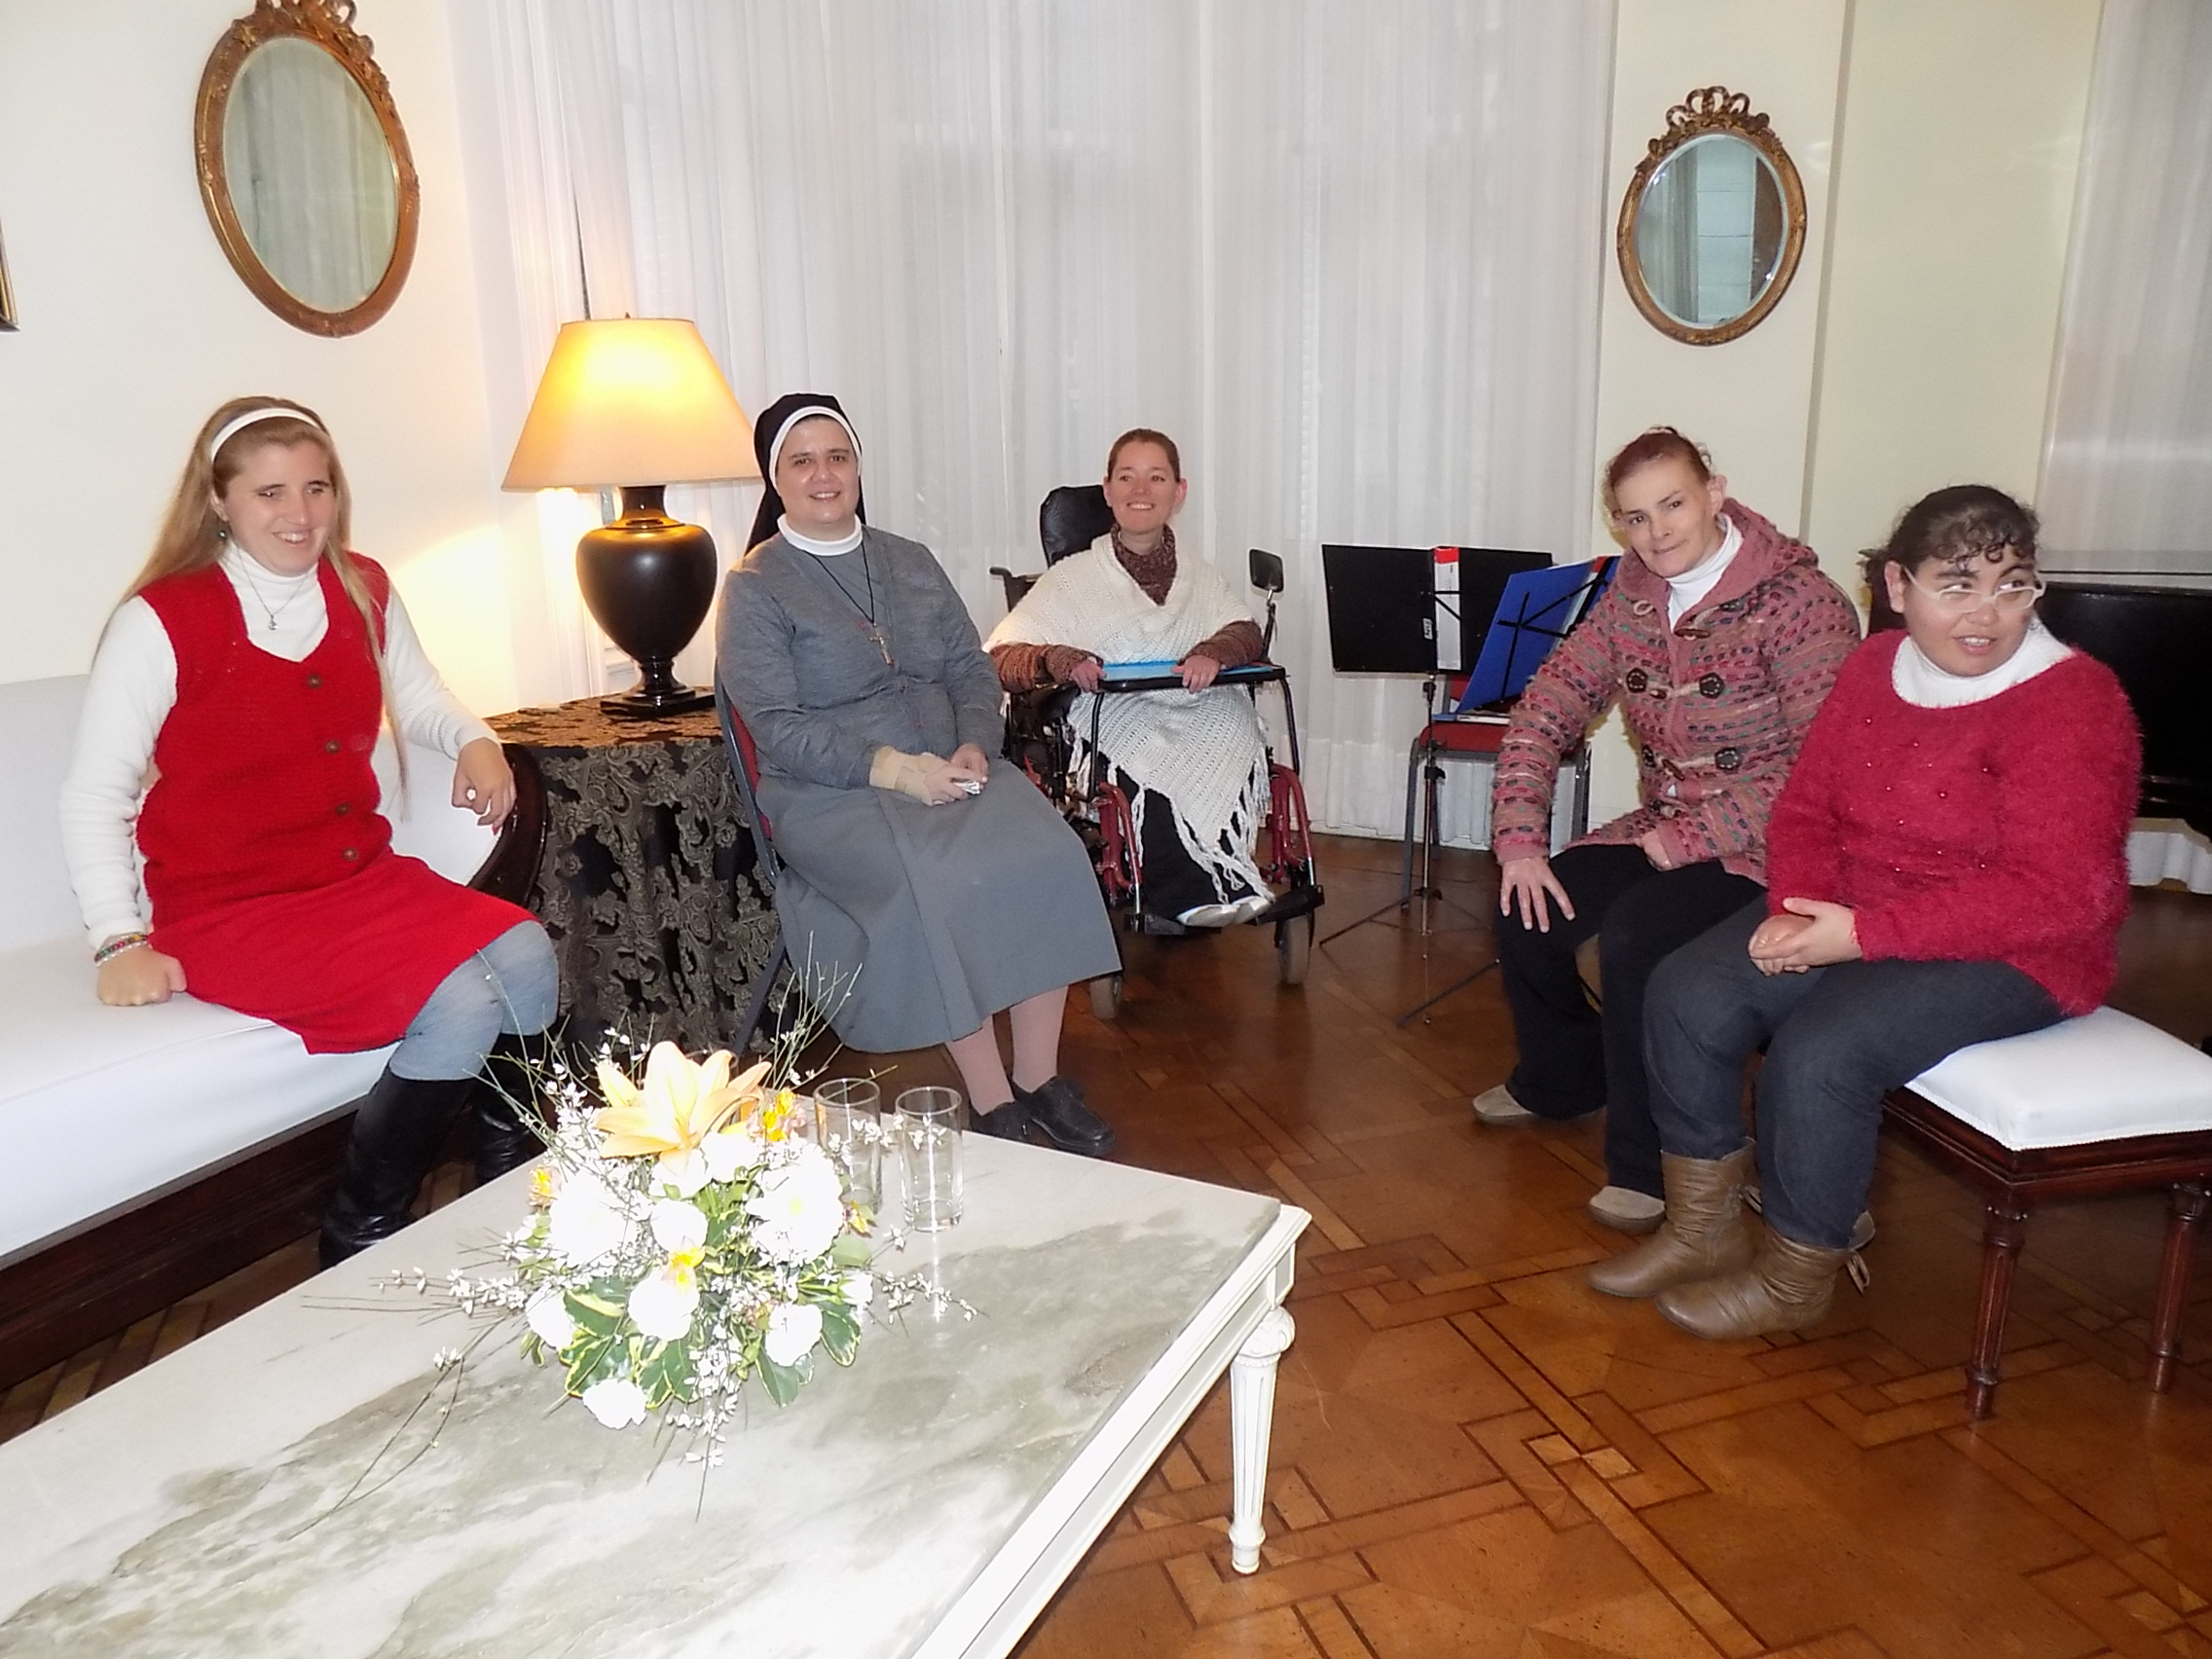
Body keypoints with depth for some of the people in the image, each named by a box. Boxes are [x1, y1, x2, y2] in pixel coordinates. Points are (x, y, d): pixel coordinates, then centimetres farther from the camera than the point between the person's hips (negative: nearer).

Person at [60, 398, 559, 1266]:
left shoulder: (364, 591, 6)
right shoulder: (161, 620, -10)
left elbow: (418, 700, 22)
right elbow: (93, 797, -6)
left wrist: (474, 740, 0)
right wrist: (121, 941, -14)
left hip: (365, 877, 5)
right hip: (230, 910, -5)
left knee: (526, 958, -22)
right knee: (461, 1004, -26)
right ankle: (358, 1242, -3)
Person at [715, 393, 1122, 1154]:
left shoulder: (909, 561, 17)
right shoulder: (753, 586, 1)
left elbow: (973, 669, 13)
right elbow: (778, 728, -9)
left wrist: (975, 745, -9)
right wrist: (892, 769, -20)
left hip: (951, 767, 5)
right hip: (831, 794, -4)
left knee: (1048, 854, -24)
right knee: (940, 885, -33)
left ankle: (1039, 1077, -14)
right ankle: (993, 1106, -21)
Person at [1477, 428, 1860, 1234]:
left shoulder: (1798, 600, -18)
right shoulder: (1632, 596, 2)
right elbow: (1544, 710, 2)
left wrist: (1693, 836, -23)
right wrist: (1518, 838, -9)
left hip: (1761, 846, -7)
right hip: (1662, 831, 7)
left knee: (1634, 935, -29)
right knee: (1526, 916, -8)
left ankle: (1650, 1163, -9)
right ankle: (1561, 1078, 23)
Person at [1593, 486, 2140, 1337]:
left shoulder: (2070, 701, -17)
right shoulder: (1876, 666, 4)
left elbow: (2054, 895, -24)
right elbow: (1806, 808, 6)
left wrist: (1863, 934, -26)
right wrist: (1797, 907, -16)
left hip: (2010, 952, -6)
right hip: (1850, 916, 7)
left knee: (1820, 1050, -28)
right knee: (1687, 995, -12)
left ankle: (1793, 1281, -2)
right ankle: (1703, 1229, 6)